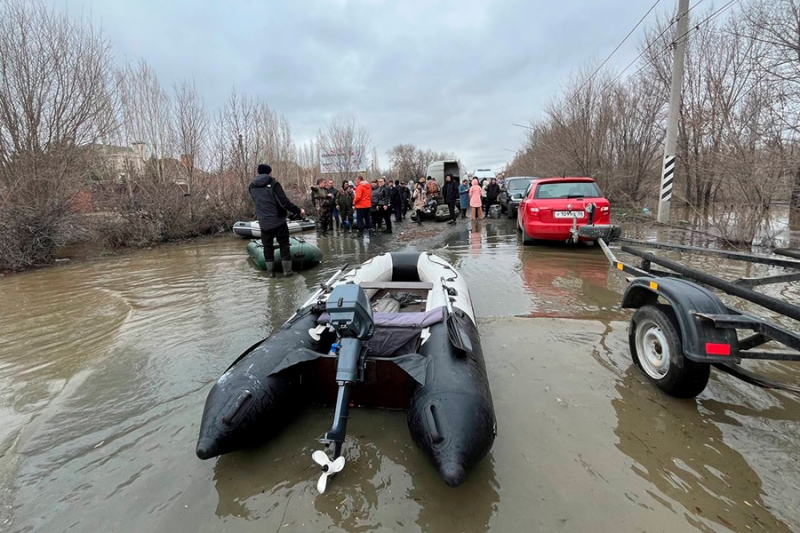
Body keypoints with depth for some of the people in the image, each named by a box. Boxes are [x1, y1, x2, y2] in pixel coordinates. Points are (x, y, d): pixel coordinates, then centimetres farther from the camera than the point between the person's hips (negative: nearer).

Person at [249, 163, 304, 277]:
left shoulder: (252, 186, 7)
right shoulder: (273, 183, -11)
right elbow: (284, 202, -17)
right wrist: (298, 211, -9)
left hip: (263, 222, 5)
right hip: (278, 220, -4)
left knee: (267, 246, 12)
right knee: (284, 245, 6)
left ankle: (271, 272, 16)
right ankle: (287, 271, 9)